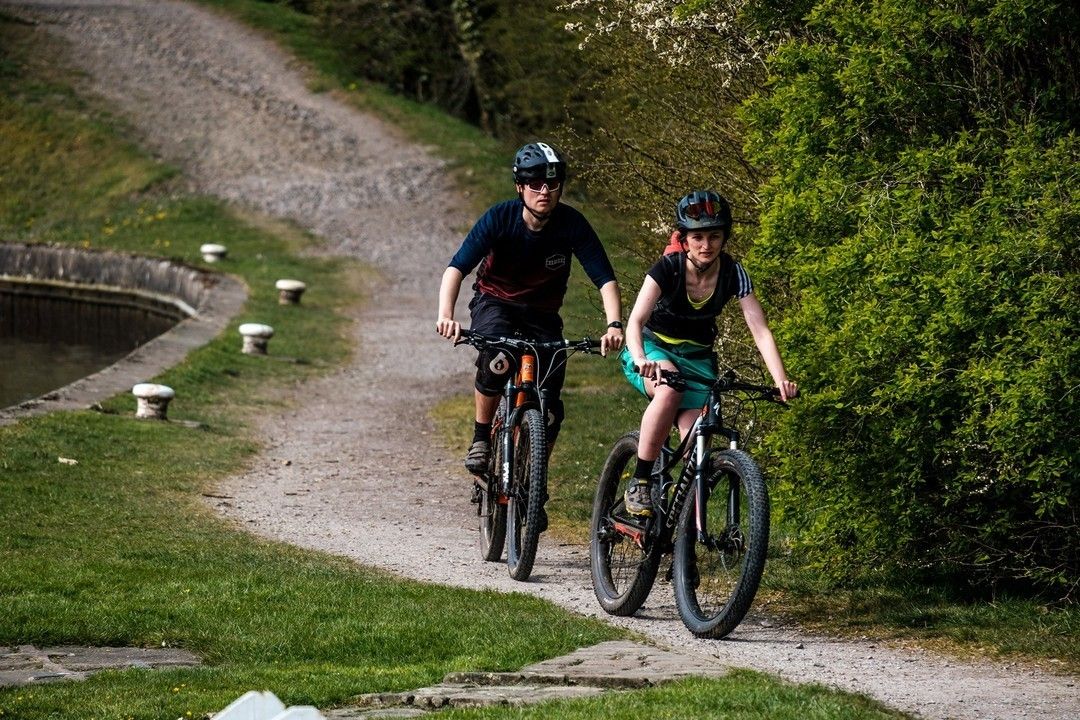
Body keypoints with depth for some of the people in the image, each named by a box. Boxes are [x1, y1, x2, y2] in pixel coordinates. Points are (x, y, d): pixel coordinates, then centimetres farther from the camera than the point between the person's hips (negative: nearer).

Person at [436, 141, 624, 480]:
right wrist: (446, 315, -47)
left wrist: (614, 324, -41)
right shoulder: (500, 218, -23)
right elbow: (457, 267, -30)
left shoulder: (572, 224, -20)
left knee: (549, 407, -10)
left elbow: (605, 278, -22)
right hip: (494, 302, -2)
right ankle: (480, 439, -15)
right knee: (496, 358, -35)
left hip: (542, 312, 2)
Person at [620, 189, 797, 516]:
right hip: (652, 348, -3)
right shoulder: (668, 268, -23)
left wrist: (781, 380, -36)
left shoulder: (733, 274, -16)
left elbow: (760, 330, -21)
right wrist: (640, 360, -54)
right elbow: (636, 320, -33)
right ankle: (639, 485, -28)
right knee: (670, 389, -37)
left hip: (696, 357, 3)